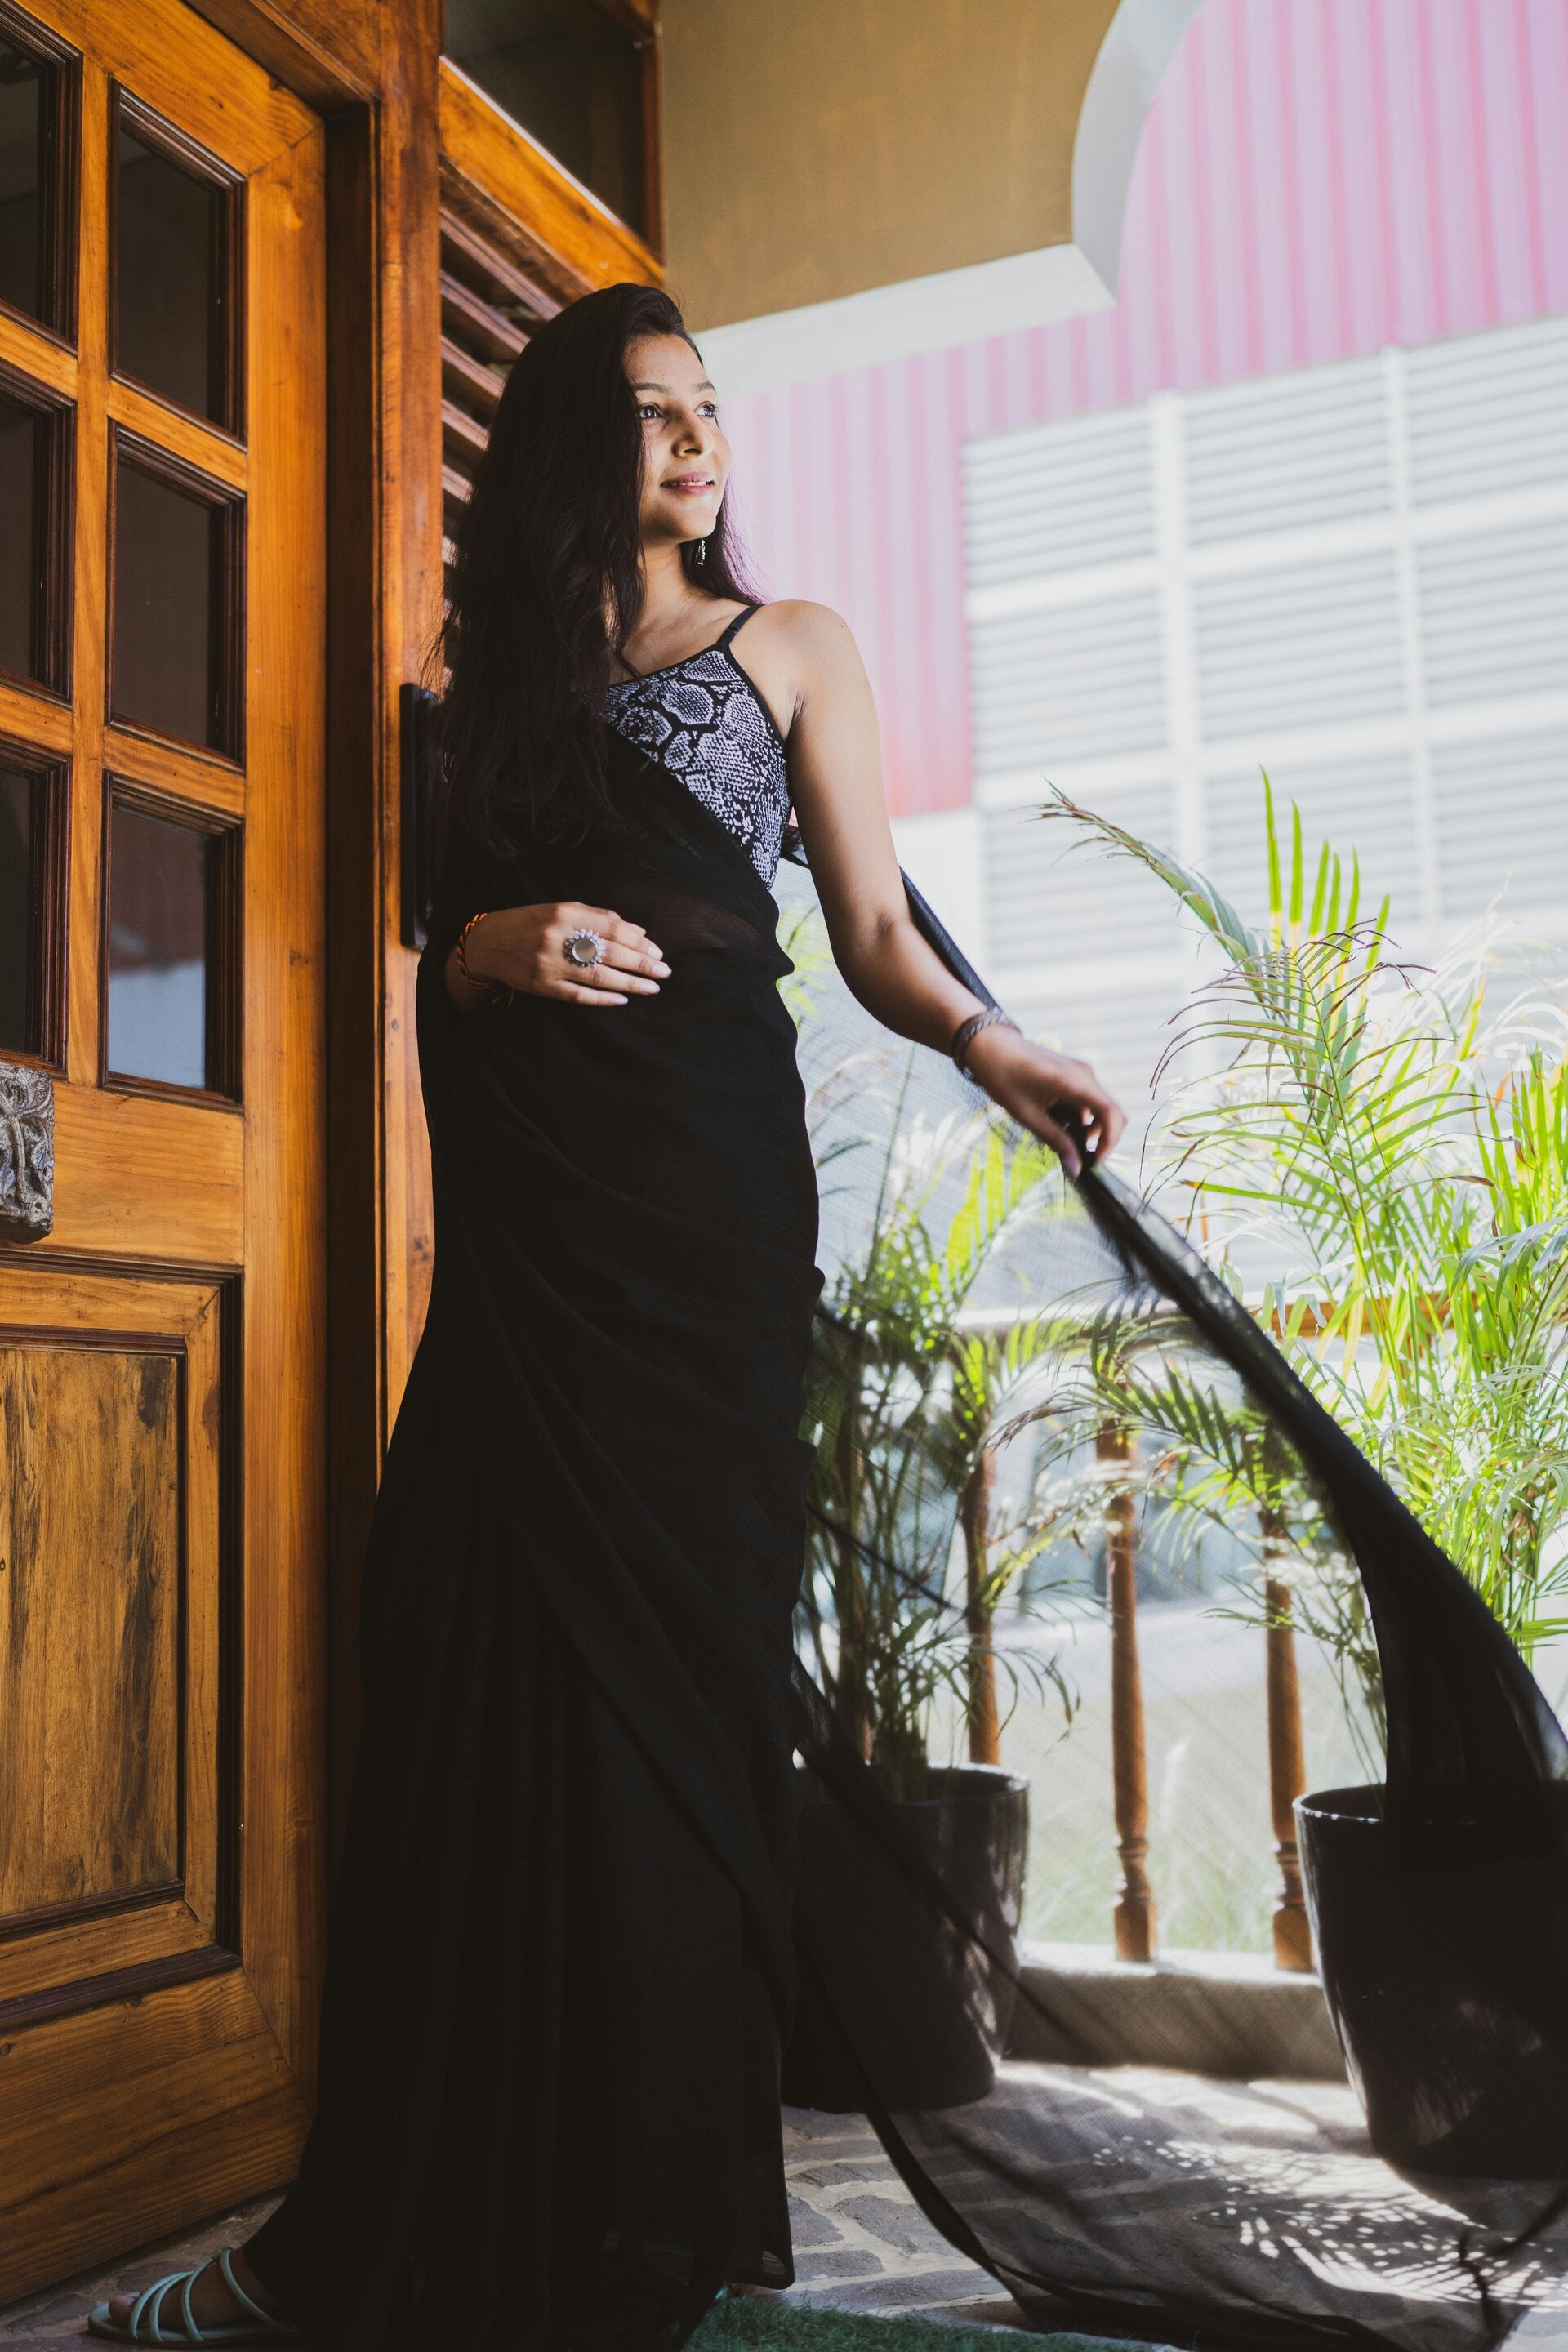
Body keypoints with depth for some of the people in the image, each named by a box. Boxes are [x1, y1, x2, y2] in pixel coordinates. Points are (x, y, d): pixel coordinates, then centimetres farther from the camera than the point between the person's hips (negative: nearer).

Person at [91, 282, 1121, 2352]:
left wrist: (988, 1044, -13)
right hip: (521, 1181, 3)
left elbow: (874, 922, 7)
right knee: (483, 1637, -2)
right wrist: (494, 944, -4)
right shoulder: (506, 665, 24)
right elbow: (443, 930, 20)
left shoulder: (789, 646, 15)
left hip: (696, 1168, -3)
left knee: (660, 1634, -8)